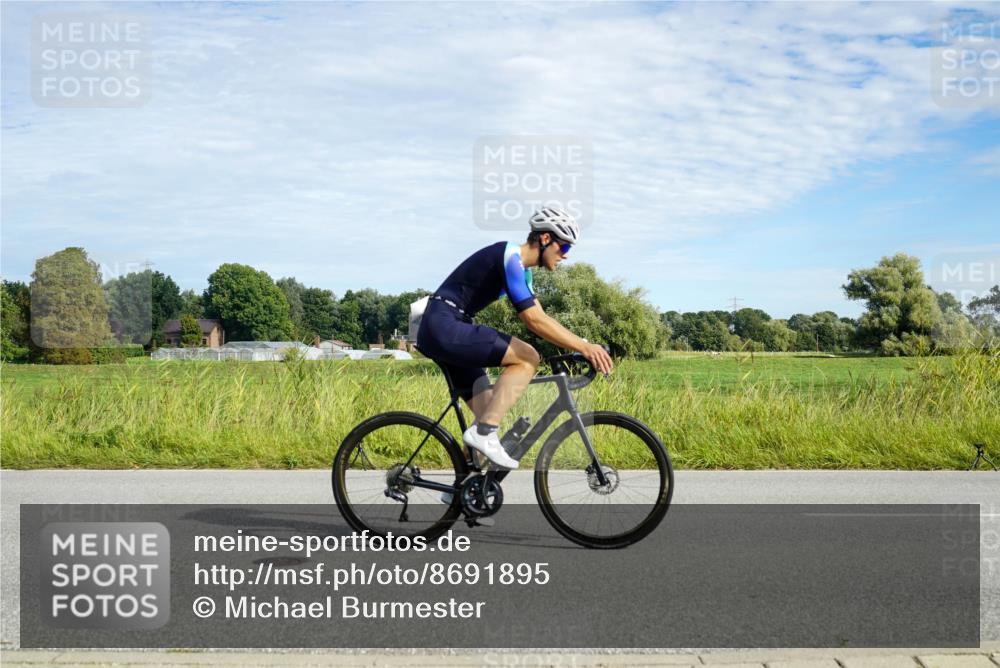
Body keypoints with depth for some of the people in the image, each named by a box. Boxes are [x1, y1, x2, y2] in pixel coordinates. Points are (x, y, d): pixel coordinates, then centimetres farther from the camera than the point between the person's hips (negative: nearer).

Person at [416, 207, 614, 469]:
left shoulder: (521, 267, 16)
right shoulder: (510, 258, -16)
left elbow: (540, 317, 17)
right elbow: (533, 320, -24)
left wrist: (582, 347, 8)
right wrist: (584, 346, -24)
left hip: (440, 331, 10)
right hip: (443, 327, -10)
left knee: (488, 414, 9)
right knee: (528, 358, -17)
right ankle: (483, 433, -18)